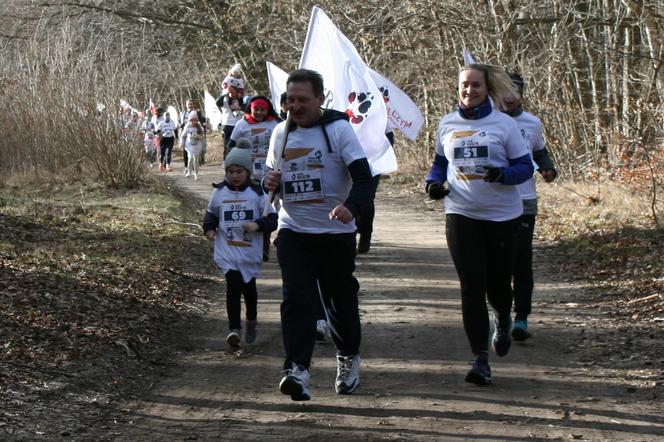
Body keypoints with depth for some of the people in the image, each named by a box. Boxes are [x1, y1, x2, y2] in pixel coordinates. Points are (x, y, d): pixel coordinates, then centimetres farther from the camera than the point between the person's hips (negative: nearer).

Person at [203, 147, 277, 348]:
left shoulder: (257, 193, -3)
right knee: (233, 285, -16)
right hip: (227, 251, -1)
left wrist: (258, 225, -20)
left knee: (249, 287, 17)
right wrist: (209, 228, -1)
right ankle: (234, 329, -17)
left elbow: (273, 218, -2)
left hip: (251, 251, 1)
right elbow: (211, 213, 17)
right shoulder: (219, 192, 2)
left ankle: (251, 322, 41)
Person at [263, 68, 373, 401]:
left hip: (336, 232, -3)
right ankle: (297, 370, -20)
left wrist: (350, 207, -36)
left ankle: (348, 358, 34)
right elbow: (272, 174, 21)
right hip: (293, 232, 3)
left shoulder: (339, 128, -9)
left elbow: (363, 177, -16)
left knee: (341, 300, 11)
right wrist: (269, 182, -4)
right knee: (297, 300, -12)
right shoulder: (281, 133, 7)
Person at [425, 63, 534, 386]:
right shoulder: (447, 124, 7)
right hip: (460, 214, 2)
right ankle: (480, 358, -3)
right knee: (472, 286, -6)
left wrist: (501, 174, -23)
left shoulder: (504, 124, -3)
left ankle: (502, 321, 44)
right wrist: (433, 182, -2)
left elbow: (525, 167, -3)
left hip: (501, 214, -1)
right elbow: (440, 162, 20)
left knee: (497, 283, 7)